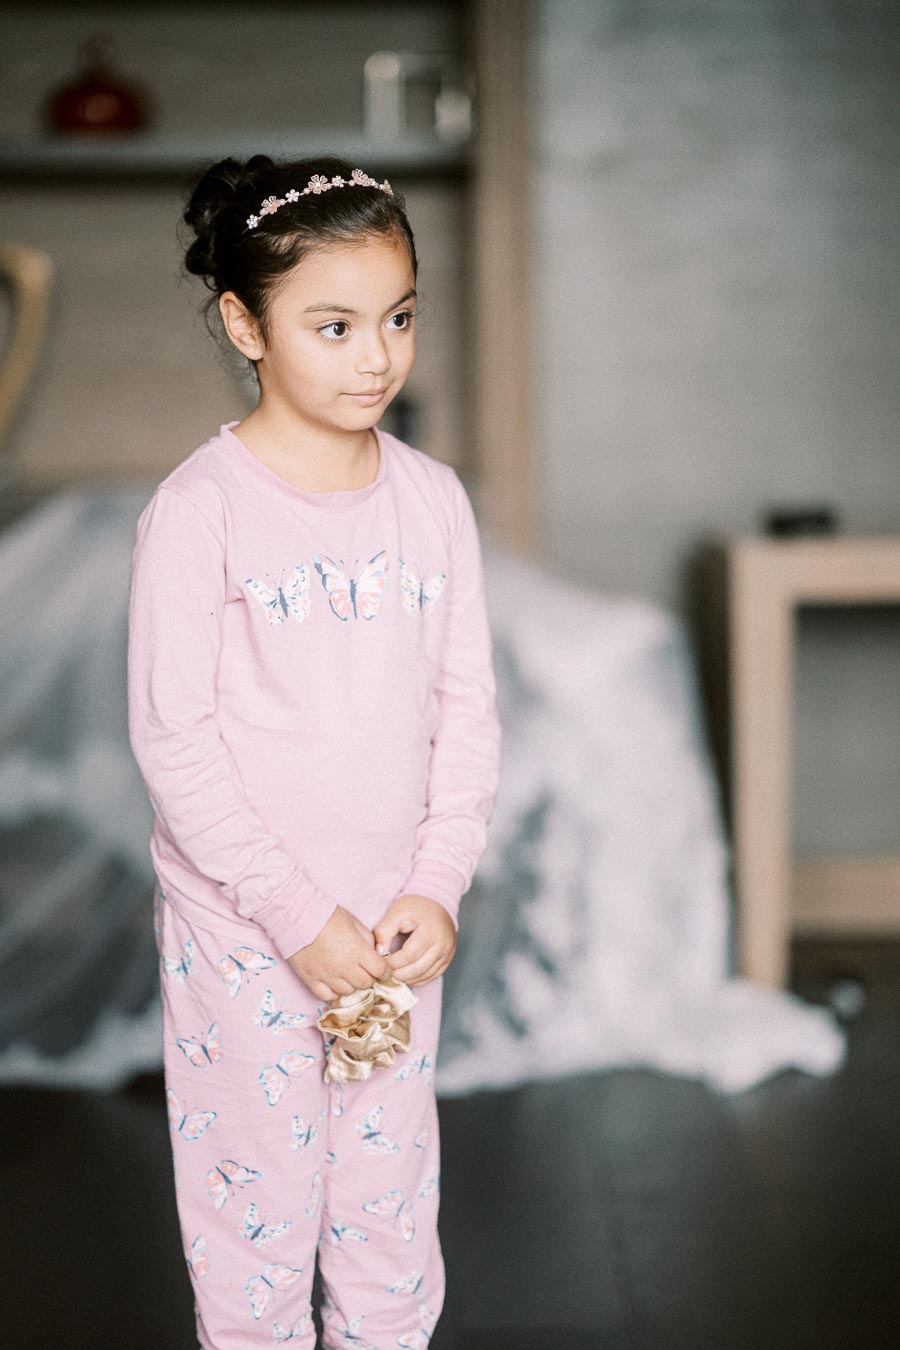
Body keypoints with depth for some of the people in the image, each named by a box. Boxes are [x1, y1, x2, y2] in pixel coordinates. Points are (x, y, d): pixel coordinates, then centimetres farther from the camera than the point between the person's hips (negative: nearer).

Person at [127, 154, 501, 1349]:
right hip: (241, 929, -3)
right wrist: (298, 914, -15)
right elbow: (171, 738, -13)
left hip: (399, 928, 4)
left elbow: (468, 708, 4)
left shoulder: (432, 497, 0)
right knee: (254, 1209, 9)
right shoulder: (198, 511, -13)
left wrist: (437, 889, -6)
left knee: (395, 1208, 15)